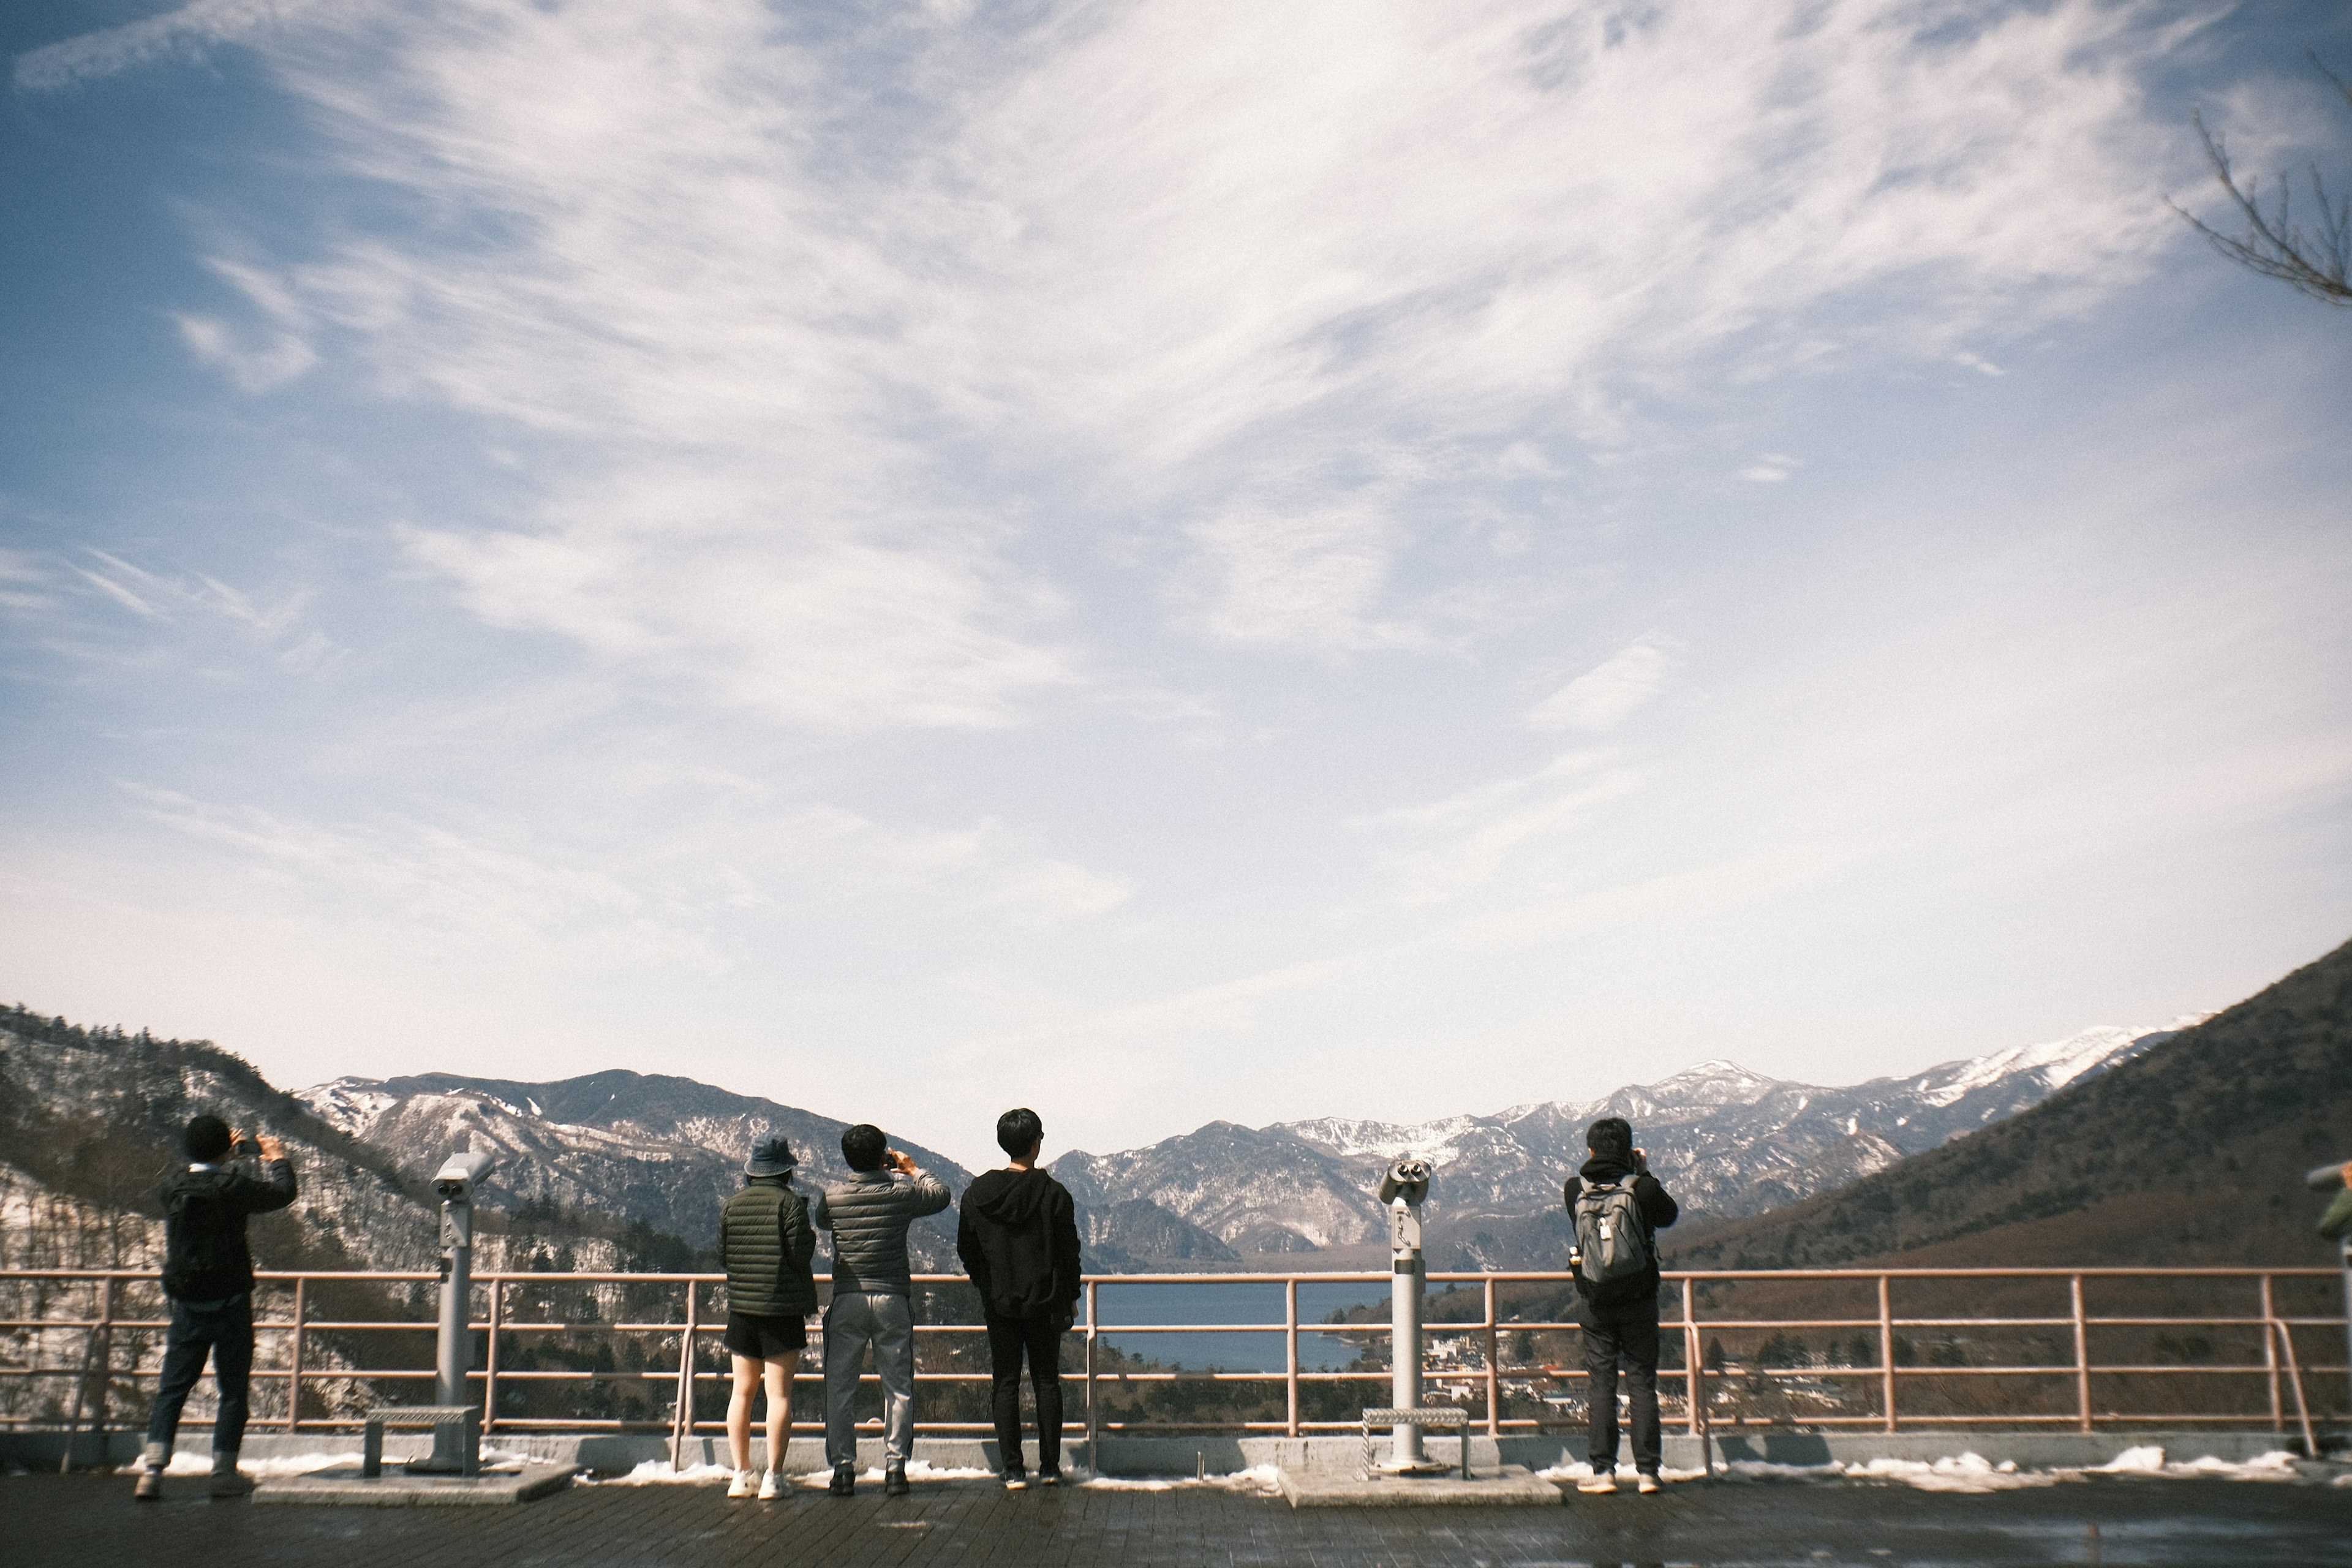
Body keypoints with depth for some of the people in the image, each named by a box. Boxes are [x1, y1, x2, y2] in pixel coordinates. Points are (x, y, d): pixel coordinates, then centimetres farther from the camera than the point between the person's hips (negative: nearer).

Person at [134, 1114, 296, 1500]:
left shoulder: (174, 1187, 0)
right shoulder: (233, 1187, -15)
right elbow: (282, 1192, -2)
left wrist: (232, 1157, 33)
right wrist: (277, 1159, 17)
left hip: (186, 1305, 4)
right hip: (229, 1302, -4)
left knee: (173, 1387, 9)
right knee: (233, 1389, 7)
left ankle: (152, 1468, -1)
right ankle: (224, 1473, 9)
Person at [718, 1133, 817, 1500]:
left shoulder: (731, 1206, 3)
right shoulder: (790, 1203, -9)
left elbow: (722, 1257, 6)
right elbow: (801, 1256, -14)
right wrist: (811, 1237, 6)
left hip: (741, 1305, 4)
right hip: (782, 1308, -4)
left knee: (742, 1391, 12)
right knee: (779, 1393, 0)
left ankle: (740, 1474, 12)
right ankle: (772, 1476, -2)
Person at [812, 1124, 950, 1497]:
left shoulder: (832, 1197, -3)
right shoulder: (902, 1193, -6)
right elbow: (941, 1196, 14)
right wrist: (911, 1169, 26)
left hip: (847, 1301, 0)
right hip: (893, 1299, 0)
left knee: (840, 1387, 7)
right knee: (898, 1387, 8)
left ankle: (843, 1468, 6)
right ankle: (894, 1466, 6)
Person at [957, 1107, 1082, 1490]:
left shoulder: (977, 1193, -1)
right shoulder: (1053, 1193, -9)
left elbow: (966, 1249, 7)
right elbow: (1069, 1252, -4)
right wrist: (1071, 1297, 9)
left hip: (999, 1304, 2)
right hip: (1045, 1303, -1)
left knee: (1004, 1384, 6)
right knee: (1047, 1382, 9)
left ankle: (1013, 1471, 3)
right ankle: (1050, 1467, 11)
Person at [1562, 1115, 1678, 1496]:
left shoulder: (1574, 1190, -8)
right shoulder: (1643, 1188, -11)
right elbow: (1669, 1215, 8)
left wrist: (1598, 1166, 13)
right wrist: (1643, 1171, 12)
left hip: (1595, 1303, 1)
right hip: (1639, 1300, -1)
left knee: (1600, 1382, 6)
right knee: (1642, 1382, 6)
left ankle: (1603, 1470, 6)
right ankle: (1647, 1470, 7)